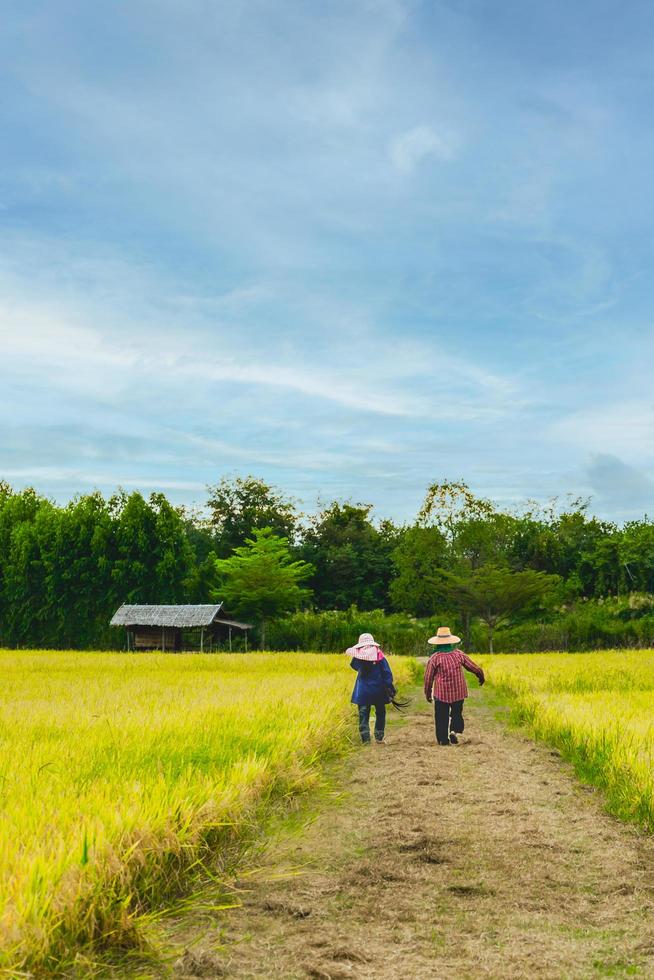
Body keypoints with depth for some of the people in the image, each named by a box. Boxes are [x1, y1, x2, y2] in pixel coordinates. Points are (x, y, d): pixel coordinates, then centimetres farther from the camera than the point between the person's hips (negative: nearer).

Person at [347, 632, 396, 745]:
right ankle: (379, 738, 14)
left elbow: (354, 666, 14)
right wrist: (390, 688, -2)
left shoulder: (358, 657, -7)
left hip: (363, 692, 0)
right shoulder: (379, 656, -8)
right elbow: (387, 673, -7)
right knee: (380, 713, 14)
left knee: (363, 715, 7)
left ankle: (365, 739, 2)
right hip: (378, 691, 0)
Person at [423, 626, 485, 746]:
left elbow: (428, 677, -2)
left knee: (441, 716, 8)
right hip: (459, 692, 2)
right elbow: (473, 667, 8)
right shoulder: (459, 654, -4)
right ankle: (454, 730, -3)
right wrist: (481, 676, 28)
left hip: (441, 693, -2)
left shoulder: (434, 658, -9)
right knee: (457, 713, 18)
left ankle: (443, 739, 8)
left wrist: (427, 693, 12)